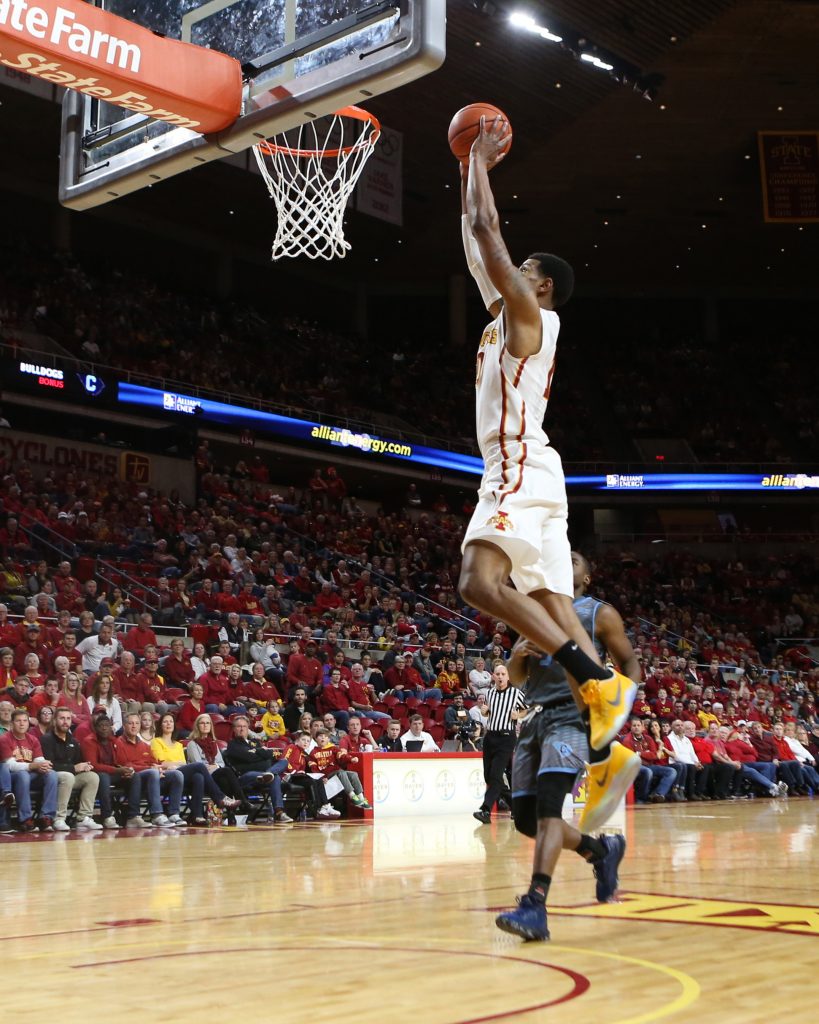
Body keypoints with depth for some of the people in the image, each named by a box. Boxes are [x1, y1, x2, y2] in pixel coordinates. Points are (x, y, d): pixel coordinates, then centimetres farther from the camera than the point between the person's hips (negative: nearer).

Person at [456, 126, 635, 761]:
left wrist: (481, 159, 8)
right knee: (551, 608, 2)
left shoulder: (527, 311, 0)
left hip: (520, 469, -10)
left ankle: (597, 681, -29)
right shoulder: (509, 314, 23)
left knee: (481, 582, -26)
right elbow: (478, 242, 30)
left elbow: (487, 229, -3)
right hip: (520, 474, 10)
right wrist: (470, 168, 34)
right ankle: (607, 724, -5)